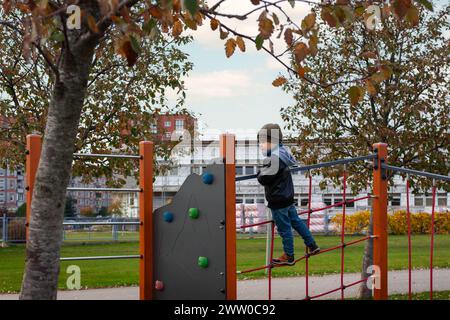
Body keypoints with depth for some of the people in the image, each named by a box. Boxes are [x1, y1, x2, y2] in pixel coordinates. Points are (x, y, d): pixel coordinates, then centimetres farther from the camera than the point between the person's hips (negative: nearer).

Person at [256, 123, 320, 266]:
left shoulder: (274, 158, -25)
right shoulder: (282, 153, 6)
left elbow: (263, 178, -25)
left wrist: (259, 172, -4)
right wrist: (263, 172, 5)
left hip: (278, 200, -9)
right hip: (288, 196, 9)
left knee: (284, 228, 3)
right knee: (295, 221, 20)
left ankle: (288, 256, 14)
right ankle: (312, 246, 28)